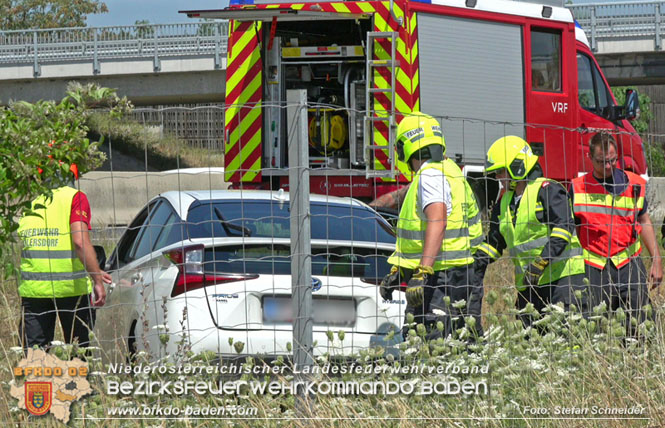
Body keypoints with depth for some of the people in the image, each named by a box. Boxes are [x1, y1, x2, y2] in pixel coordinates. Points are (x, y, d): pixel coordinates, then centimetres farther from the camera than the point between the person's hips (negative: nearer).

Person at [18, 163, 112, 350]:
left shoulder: (29, 201, 12)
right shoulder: (74, 198, -5)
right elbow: (80, 242, -18)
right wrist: (97, 280, -14)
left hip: (31, 286, 3)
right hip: (71, 286, -3)